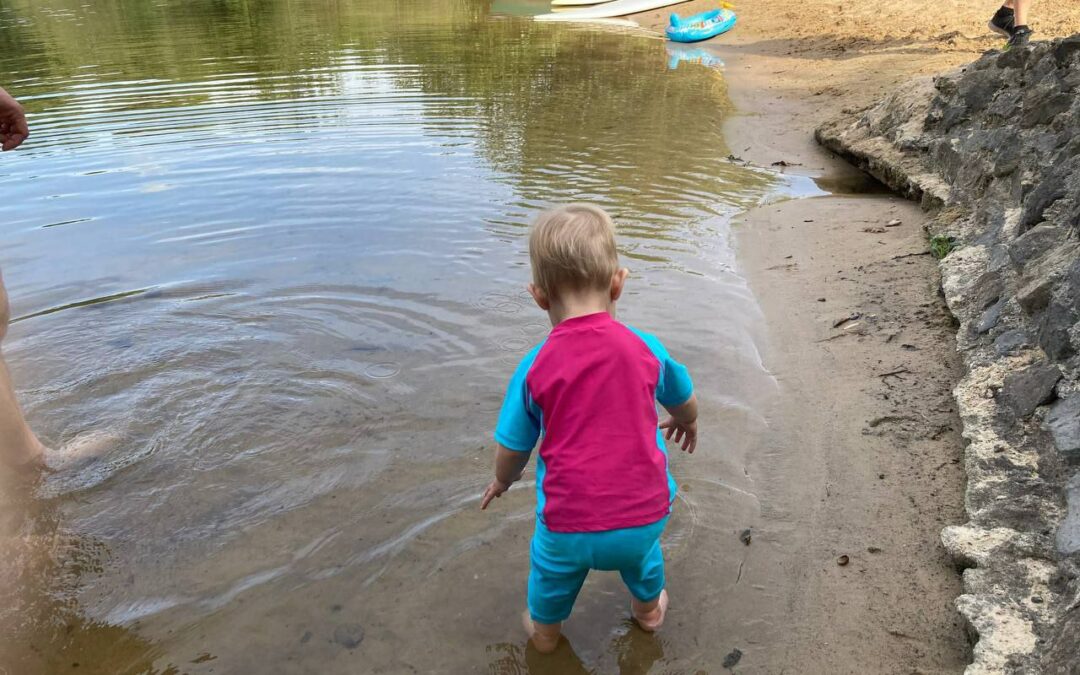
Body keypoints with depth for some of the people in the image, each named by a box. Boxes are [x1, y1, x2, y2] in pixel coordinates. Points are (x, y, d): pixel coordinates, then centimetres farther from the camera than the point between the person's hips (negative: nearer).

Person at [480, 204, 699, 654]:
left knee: (551, 567, 31)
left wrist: (502, 482, 19)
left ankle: (545, 630, 53)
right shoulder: (646, 349, -8)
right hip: (646, 514, 2)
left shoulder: (535, 368, -14)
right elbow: (685, 403, 12)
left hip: (571, 525, -2)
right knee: (640, 550, 36)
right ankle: (649, 607, 60)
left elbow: (512, 450, -5)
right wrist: (685, 424, 36)